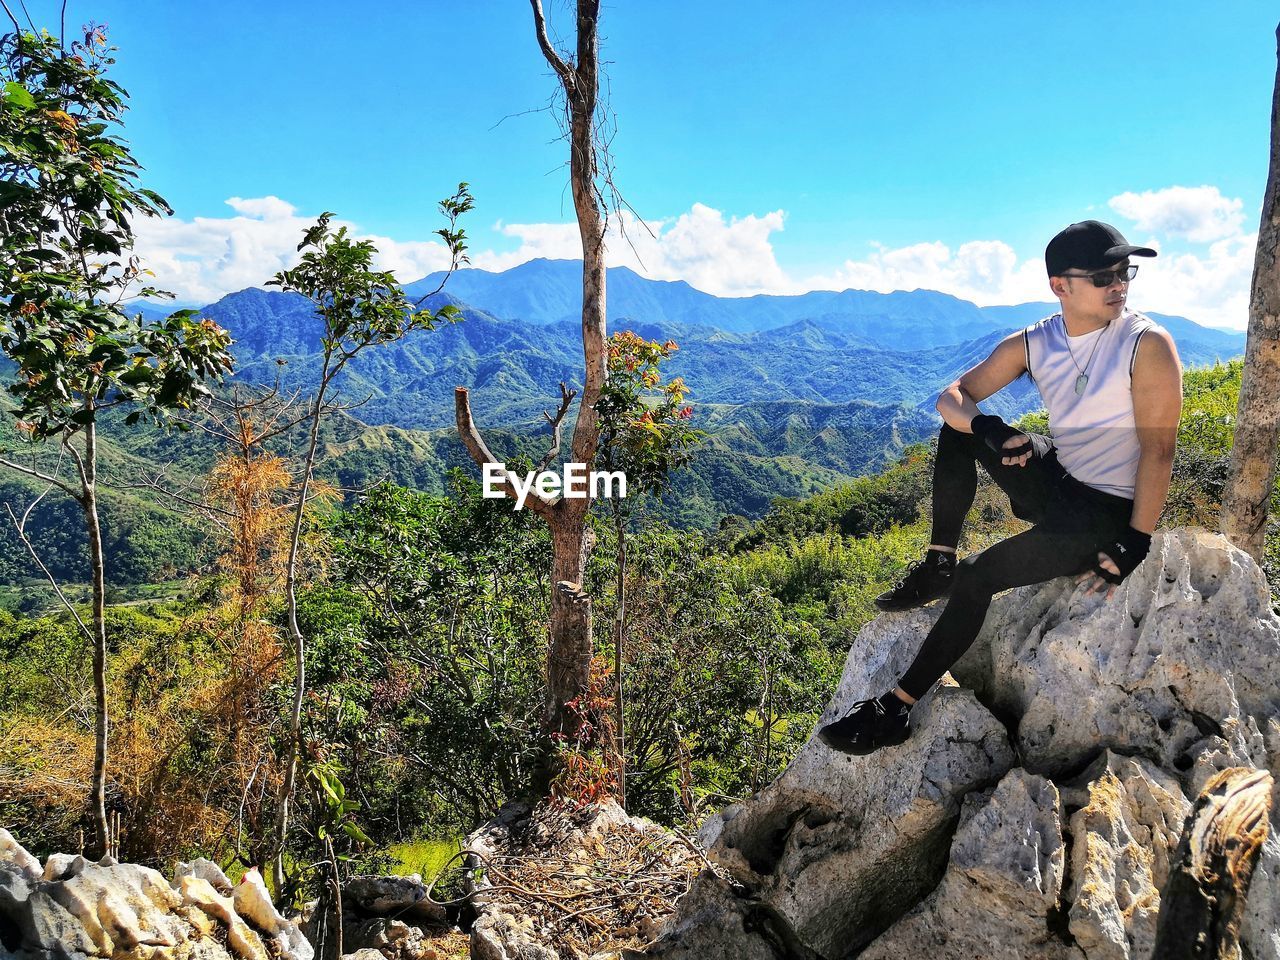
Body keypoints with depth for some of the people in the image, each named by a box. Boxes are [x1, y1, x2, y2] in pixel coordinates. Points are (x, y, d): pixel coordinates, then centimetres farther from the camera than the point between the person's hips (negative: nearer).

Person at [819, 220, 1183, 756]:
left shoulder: (1148, 345, -16)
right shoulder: (1032, 345, -1)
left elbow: (1159, 449, -17)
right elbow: (952, 396, -3)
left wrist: (1135, 542, -21)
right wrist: (985, 426, -26)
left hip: (1110, 513, -6)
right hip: (1053, 481, 6)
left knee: (980, 576, -21)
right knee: (959, 428, -7)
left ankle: (896, 710, -14)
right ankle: (938, 567, 0)